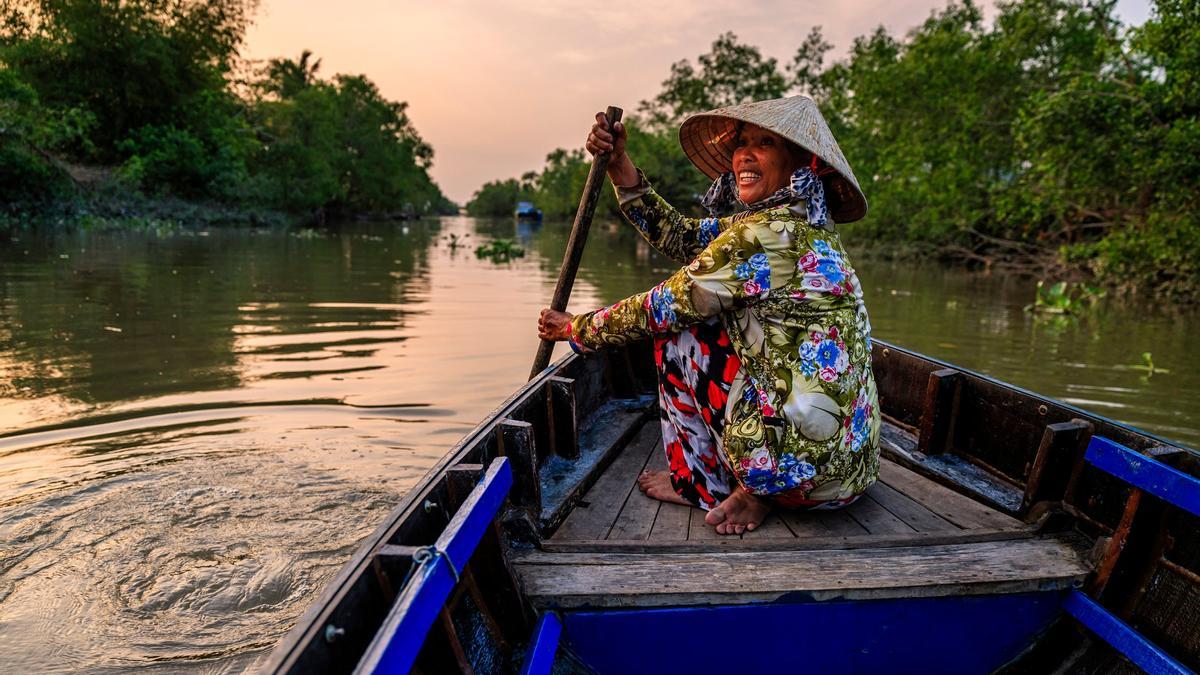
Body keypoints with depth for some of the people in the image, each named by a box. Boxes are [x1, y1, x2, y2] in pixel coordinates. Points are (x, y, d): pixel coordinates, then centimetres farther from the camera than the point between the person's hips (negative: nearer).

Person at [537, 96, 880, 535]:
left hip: (809, 465, -9)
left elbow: (664, 306, -12)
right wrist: (619, 165, 4)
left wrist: (576, 329, 2)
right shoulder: (801, 227, 10)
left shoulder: (772, 233, -19)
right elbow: (679, 237, 10)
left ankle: (705, 485, 9)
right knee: (690, 314, 18)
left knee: (678, 330, -1)